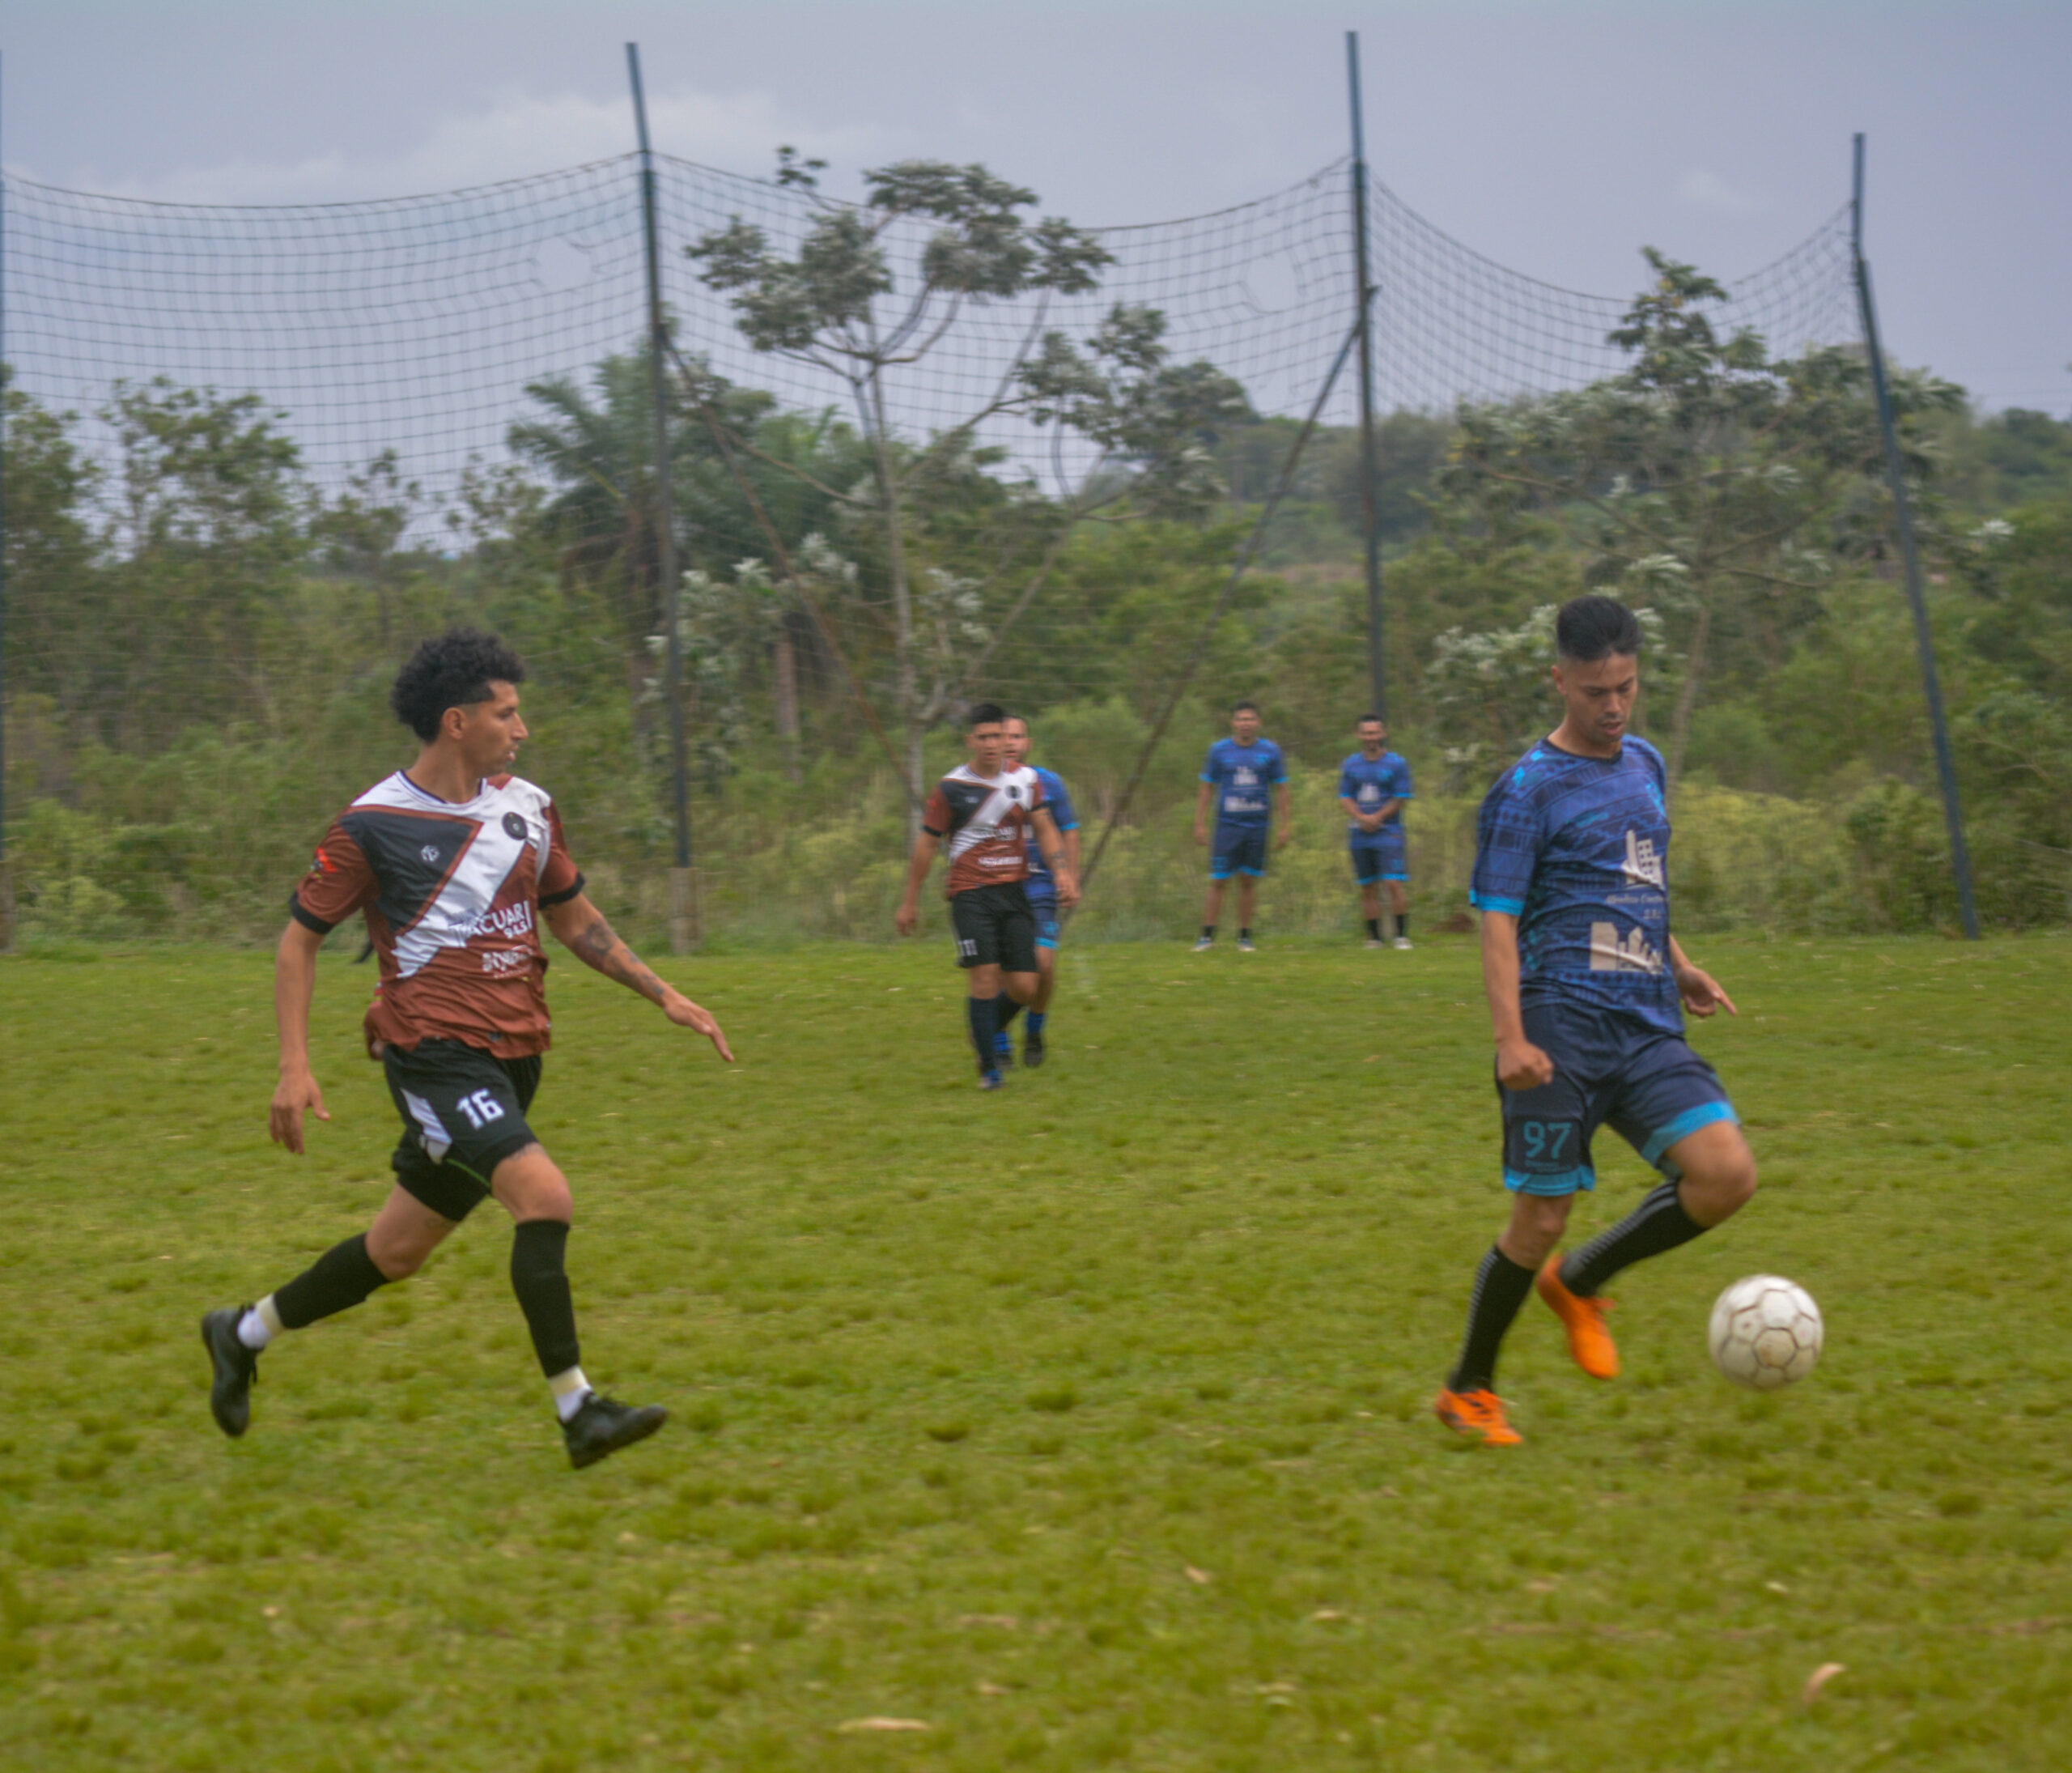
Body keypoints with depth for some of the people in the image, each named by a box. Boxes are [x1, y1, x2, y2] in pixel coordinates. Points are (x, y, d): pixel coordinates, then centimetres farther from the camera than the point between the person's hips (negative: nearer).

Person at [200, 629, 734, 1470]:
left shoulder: (527, 807, 9)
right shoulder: (374, 826, -9)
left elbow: (574, 919, 22)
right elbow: (300, 938, -2)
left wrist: (664, 997, 15)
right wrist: (295, 1067, -11)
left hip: (513, 1054, 7)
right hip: (435, 1052, -7)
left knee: (401, 1248, 11)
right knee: (544, 1194, -24)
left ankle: (244, 1332, 32)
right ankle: (578, 1411, -20)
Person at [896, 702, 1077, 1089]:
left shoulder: (1025, 779, 6)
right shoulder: (952, 788, -4)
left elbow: (1045, 828, 14)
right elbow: (927, 843, 4)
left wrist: (1063, 871, -2)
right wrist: (911, 902, 7)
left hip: (1014, 893, 4)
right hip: (970, 894, -4)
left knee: (1024, 987, -2)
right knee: (986, 977, -15)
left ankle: (993, 1029, 30)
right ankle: (989, 1067, -5)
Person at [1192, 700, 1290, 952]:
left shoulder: (1270, 751, 4)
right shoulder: (1219, 750, 3)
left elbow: (1281, 790, 8)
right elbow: (1207, 789, 8)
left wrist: (1286, 826, 3)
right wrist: (1200, 824, 3)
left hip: (1258, 825, 1)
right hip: (1227, 825, -1)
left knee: (1249, 881, 5)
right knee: (1218, 881, -4)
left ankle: (1245, 937, 12)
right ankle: (1207, 935, 2)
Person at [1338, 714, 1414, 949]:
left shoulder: (1396, 764, 1)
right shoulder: (1350, 765, 10)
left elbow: (1401, 799, -2)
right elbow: (1345, 798, 7)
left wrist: (1377, 818, -13)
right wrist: (1361, 818, -11)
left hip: (1388, 833, -3)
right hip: (1360, 835, 4)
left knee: (1394, 883, -13)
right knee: (1368, 888, 5)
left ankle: (1402, 935, -8)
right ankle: (1374, 937, 12)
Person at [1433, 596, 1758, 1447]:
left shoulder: (1645, 765, 16)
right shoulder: (1530, 788, -6)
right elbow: (1498, 919, -10)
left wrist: (1678, 966, 27)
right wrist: (1510, 1038, -20)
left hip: (1648, 1029, 6)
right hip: (1563, 1032, -6)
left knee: (1727, 1175, -12)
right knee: (1542, 1218, -3)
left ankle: (1581, 1282, 11)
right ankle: (1469, 1392, 17)